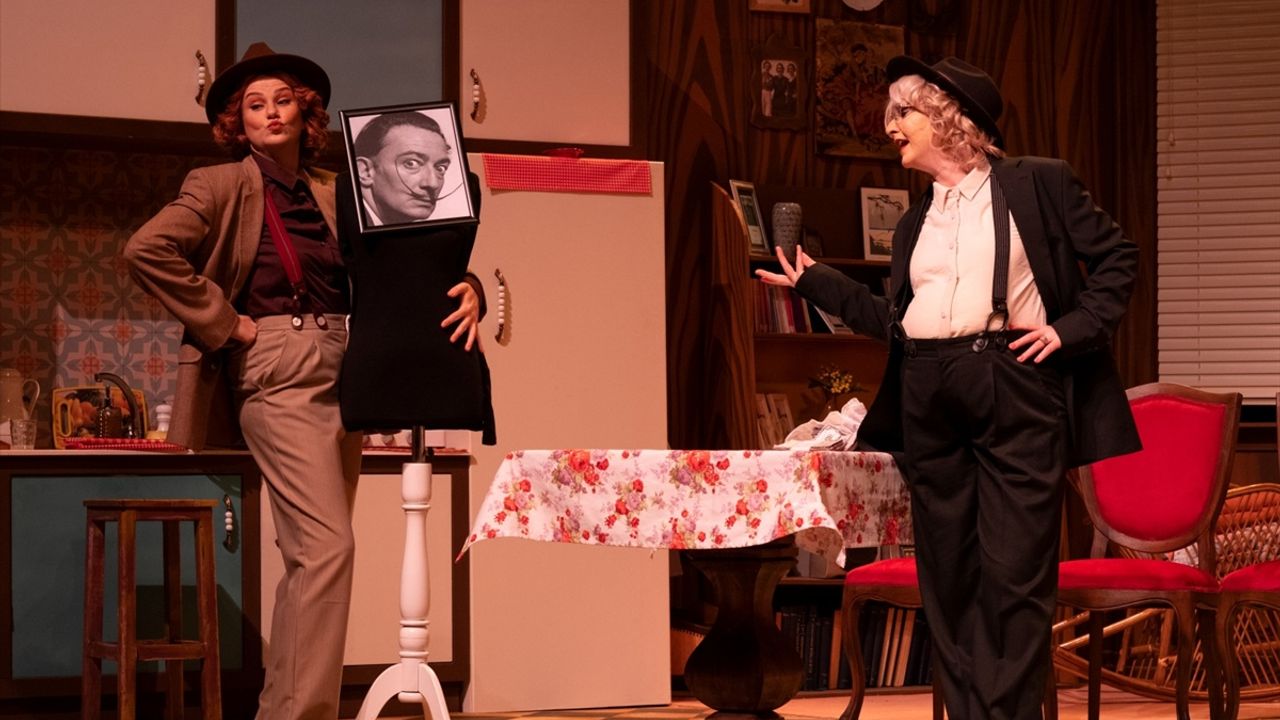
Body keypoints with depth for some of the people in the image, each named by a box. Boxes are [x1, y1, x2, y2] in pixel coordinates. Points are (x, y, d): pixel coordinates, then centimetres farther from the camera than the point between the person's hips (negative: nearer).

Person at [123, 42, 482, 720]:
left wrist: (463, 288, -6)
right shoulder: (223, 187, -1)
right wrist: (224, 324, -13)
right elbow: (146, 251, -15)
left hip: (342, 370, 6)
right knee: (328, 545, -17)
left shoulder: (332, 193, 15)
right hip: (278, 370, -6)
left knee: (310, 554, 8)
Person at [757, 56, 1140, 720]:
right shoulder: (914, 224, 20)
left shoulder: (1039, 184, 3)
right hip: (929, 397, 6)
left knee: (1015, 571, -8)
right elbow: (893, 320, 18)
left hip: (1015, 390, -5)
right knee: (948, 574, 6)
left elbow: (1115, 257, 4)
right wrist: (815, 284, 18)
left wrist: (1071, 328, -5)